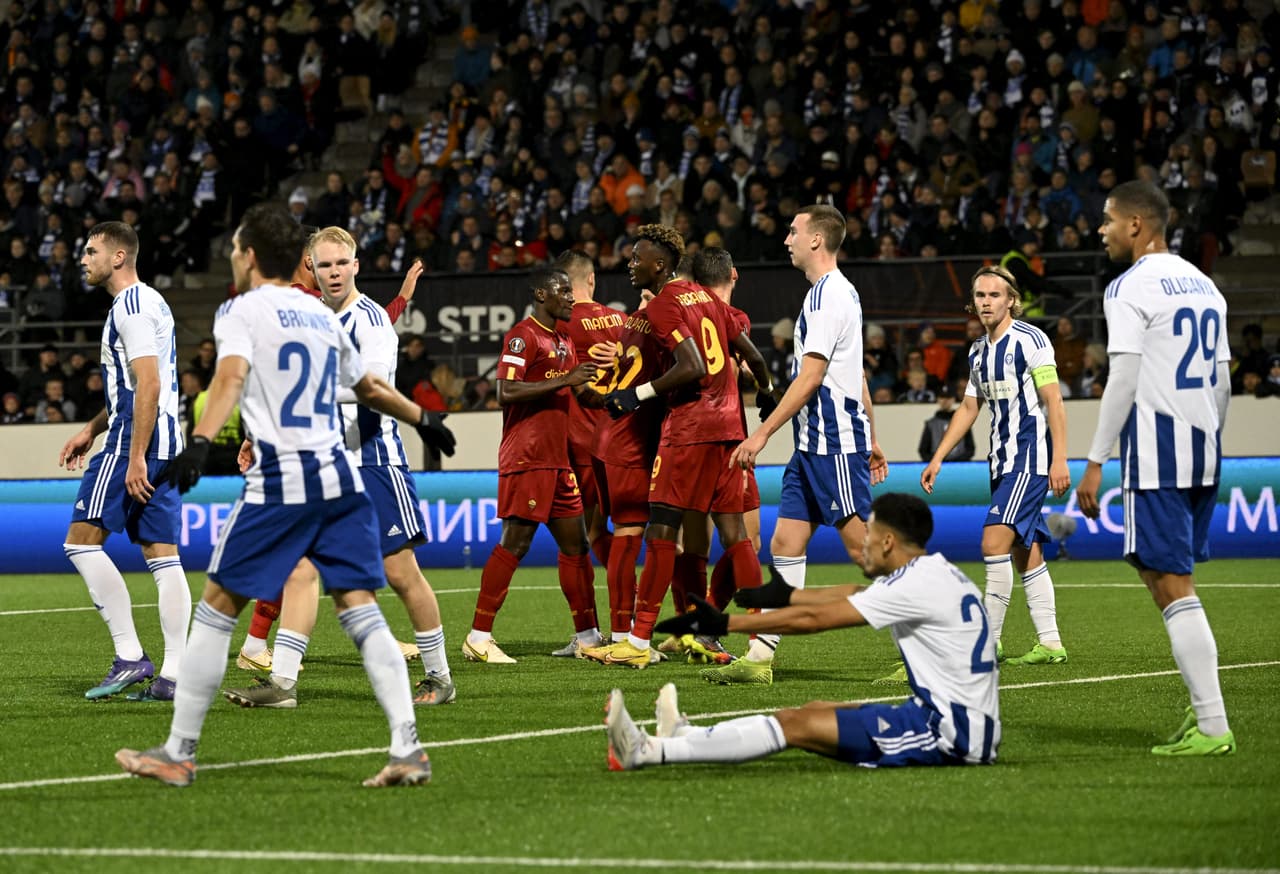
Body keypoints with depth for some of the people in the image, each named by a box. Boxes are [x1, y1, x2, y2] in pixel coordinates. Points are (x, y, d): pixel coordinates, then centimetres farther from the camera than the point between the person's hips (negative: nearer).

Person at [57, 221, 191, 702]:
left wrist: (134, 458, -22)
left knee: (82, 540, -6)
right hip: (165, 442, 10)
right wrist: (91, 430, 28)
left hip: (136, 440, -10)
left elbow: (148, 385, -19)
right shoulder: (150, 302, 21)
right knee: (162, 553, 4)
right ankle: (172, 675, -1)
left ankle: (130, 656, -10)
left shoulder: (131, 306, -11)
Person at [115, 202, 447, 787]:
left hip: (280, 481, -6)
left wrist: (200, 442, -35)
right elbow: (370, 388, 33)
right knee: (361, 612, 2)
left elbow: (231, 376, -20)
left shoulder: (241, 310, 0)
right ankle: (408, 750, -11)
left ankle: (178, 753, 7)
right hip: (341, 477, 6)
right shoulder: (321, 316, 19)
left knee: (216, 610, 4)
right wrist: (423, 418, 51)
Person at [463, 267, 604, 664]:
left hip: (557, 460, 9)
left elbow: (581, 394, 31)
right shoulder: (523, 336, -10)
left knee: (574, 543, 9)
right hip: (527, 459, -9)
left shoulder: (564, 341, 19)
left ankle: (587, 636, 15)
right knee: (515, 543, -10)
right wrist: (564, 379, -22)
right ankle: (478, 638, -8)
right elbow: (506, 392, -21)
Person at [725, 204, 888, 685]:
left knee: (863, 545, -9)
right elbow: (856, 376, 23)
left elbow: (809, 378, -19)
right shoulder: (838, 291, 18)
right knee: (784, 545, 5)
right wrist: (871, 439, 26)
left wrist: (762, 433, -18)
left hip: (835, 443, -10)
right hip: (814, 445, 10)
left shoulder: (828, 294, -13)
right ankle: (759, 658, 4)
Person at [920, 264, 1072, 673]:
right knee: (1025, 554, 7)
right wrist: (937, 459, 19)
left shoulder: (1030, 340, -9)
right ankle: (1049, 643, 11)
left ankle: (989, 642, -13)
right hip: (1002, 459, 8)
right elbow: (968, 409, 23)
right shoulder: (978, 351, 14)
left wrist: (1059, 459, -18)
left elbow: (1054, 402, -12)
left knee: (995, 541, -16)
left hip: (1031, 457, -8)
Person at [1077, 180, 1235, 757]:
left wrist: (1096, 462, -12)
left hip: (1156, 451, -8)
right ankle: (1203, 706, 13)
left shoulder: (1131, 288, -8)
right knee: (1168, 575, 19)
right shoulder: (1202, 284, 16)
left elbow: (1123, 380, -14)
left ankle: (1213, 727, -12)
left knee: (1171, 586, -7)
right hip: (1202, 450, 8)